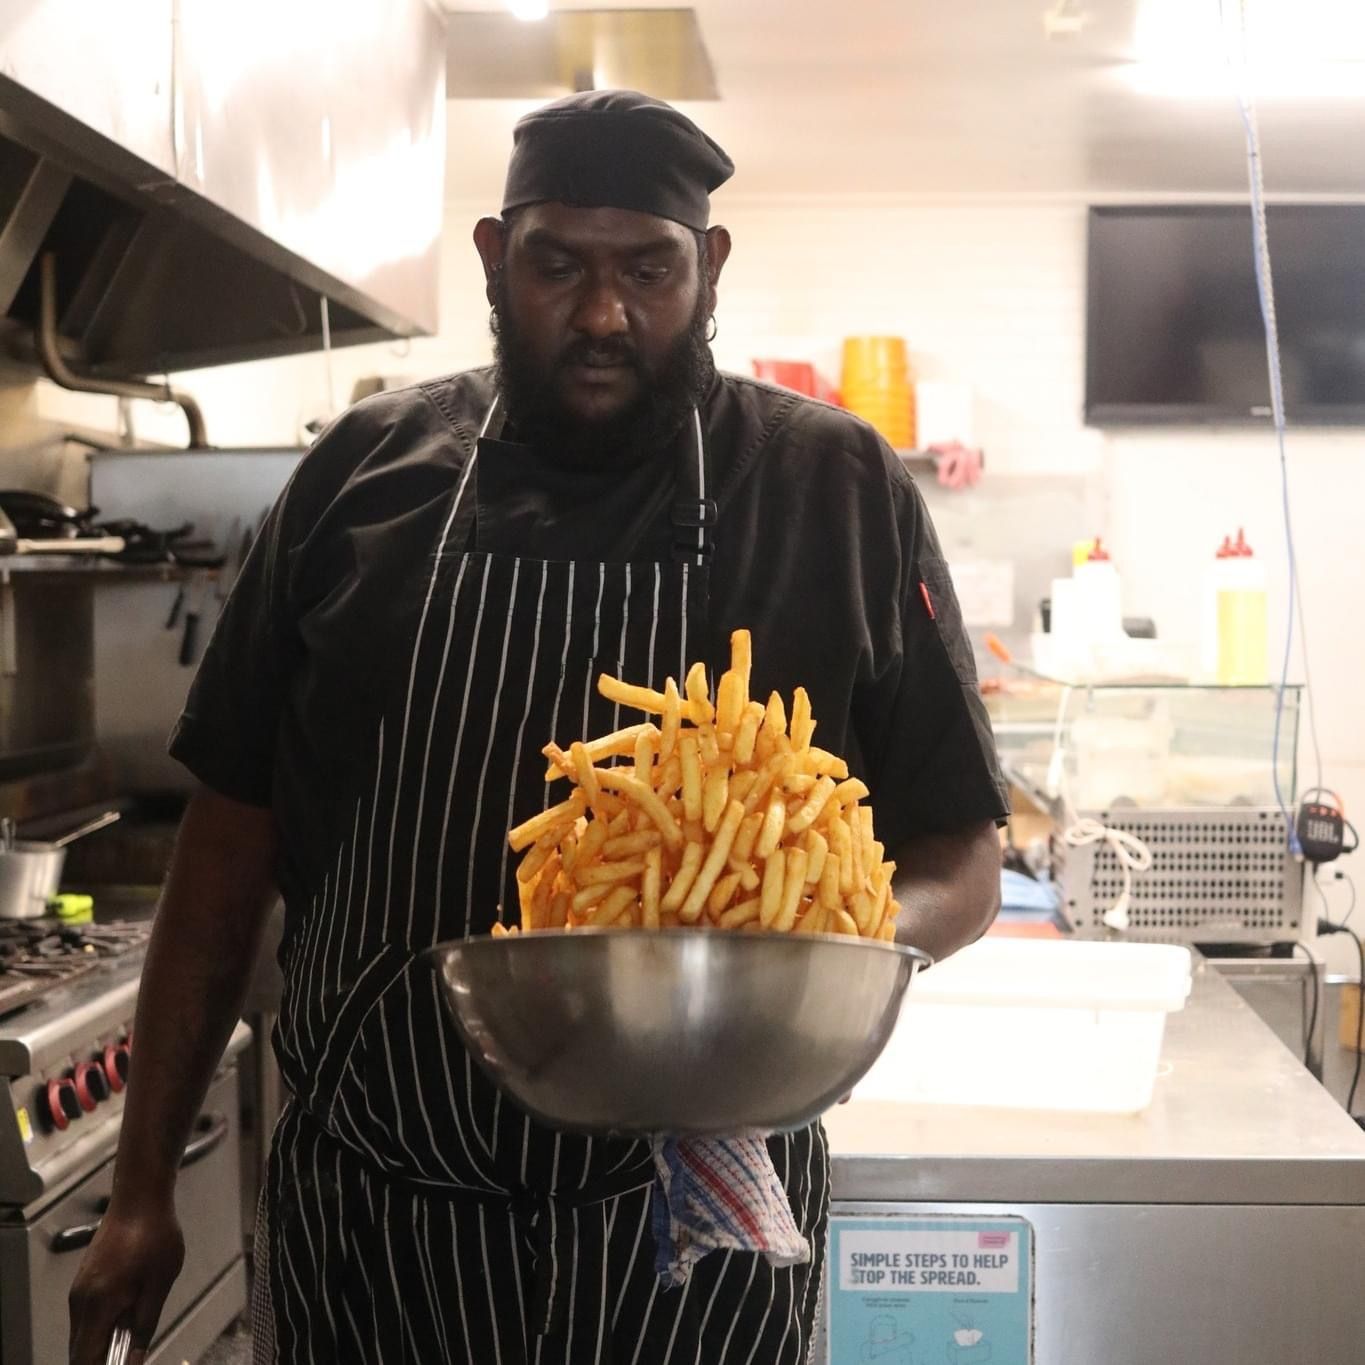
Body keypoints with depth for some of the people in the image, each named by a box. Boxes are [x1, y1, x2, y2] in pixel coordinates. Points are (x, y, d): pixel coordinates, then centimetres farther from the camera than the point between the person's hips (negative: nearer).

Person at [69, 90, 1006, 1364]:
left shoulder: (841, 491, -3)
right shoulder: (366, 470, 2)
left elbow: (962, 859, 1)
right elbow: (234, 831, 5)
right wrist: (141, 1189, 3)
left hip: (702, 1228, -1)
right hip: (364, 1219, 2)